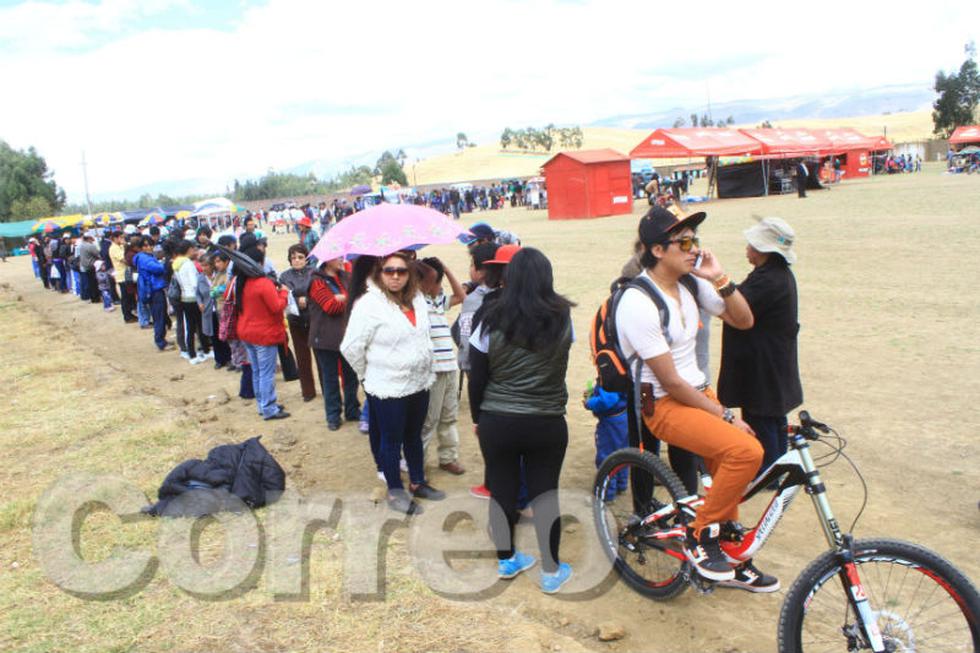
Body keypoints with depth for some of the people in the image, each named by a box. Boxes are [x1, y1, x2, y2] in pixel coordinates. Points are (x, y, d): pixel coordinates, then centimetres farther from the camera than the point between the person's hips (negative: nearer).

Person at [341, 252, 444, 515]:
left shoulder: (417, 298, 3)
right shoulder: (369, 303, -17)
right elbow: (351, 347, -15)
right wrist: (370, 373, -4)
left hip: (420, 384, 6)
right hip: (388, 388, -6)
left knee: (414, 436, 20)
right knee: (392, 441, 8)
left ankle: (417, 483, 36)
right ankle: (395, 491, 23)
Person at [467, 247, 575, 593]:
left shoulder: (492, 321, -9)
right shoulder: (562, 317, -7)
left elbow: (477, 377, -3)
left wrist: (477, 417, 9)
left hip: (497, 422, 0)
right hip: (548, 423, 0)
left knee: (502, 490, 15)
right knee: (545, 491, 12)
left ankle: (507, 560, 31)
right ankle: (551, 571, 18)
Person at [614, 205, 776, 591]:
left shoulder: (691, 283, 2)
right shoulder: (637, 303, -21)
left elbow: (743, 321, 7)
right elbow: (670, 382, -20)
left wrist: (720, 279, -9)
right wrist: (726, 416, -14)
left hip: (699, 393, 8)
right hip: (664, 406, -8)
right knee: (746, 451, -24)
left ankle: (730, 559, 29)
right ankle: (700, 538, -6)